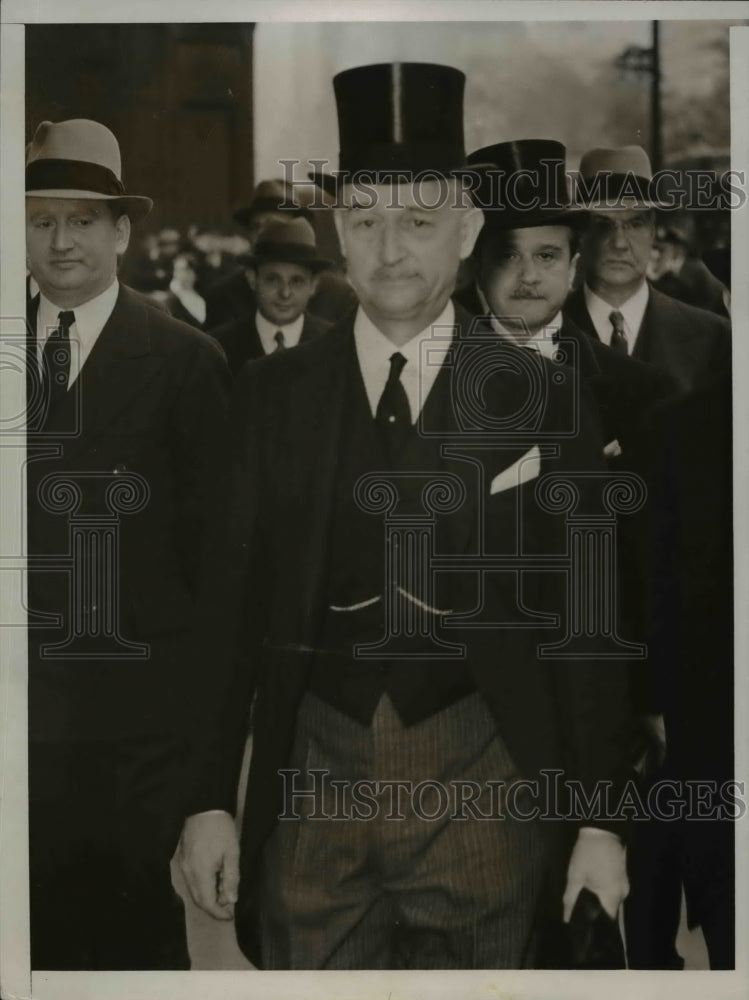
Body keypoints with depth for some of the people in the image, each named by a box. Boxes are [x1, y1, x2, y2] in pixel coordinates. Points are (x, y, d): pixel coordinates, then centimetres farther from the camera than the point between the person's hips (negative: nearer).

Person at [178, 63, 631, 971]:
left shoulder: (539, 400, -2)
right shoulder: (272, 394, 3)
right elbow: (231, 607, 5)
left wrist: (600, 821, -1)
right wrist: (210, 799, 2)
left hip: (478, 784, -1)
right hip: (315, 772, 1)